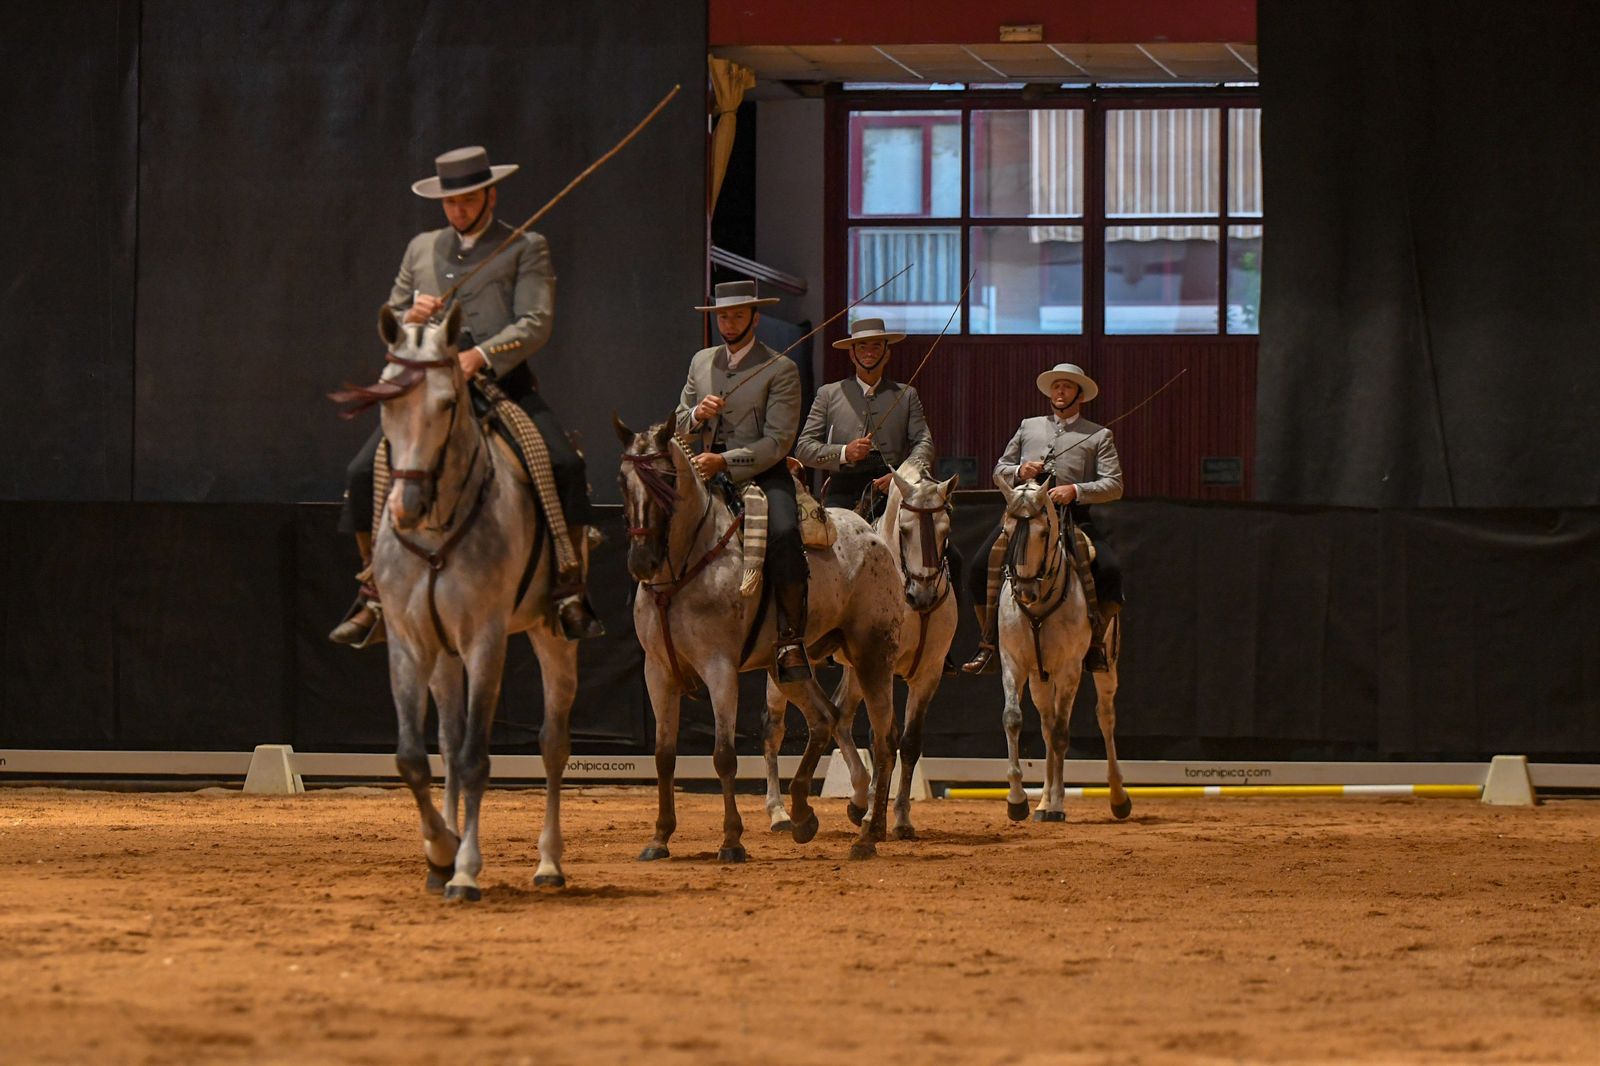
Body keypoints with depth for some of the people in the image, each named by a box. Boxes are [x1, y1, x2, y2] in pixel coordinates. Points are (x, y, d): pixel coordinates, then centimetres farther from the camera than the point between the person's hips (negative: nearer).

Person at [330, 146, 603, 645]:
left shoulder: (526, 248, 7)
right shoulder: (421, 248, 20)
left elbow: (536, 324, -5)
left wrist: (481, 355, -21)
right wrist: (411, 317, -3)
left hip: (502, 384, -3)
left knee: (565, 466, -26)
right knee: (364, 473, -13)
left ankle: (568, 597, -16)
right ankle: (374, 599, 1)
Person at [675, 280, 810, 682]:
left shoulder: (781, 370, -2)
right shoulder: (701, 362, 15)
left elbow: (777, 441, -10)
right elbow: (681, 426, 19)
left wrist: (725, 462, -22)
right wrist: (697, 415, -6)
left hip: (763, 475, -5)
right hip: (709, 472, 5)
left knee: (782, 533, -33)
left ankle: (790, 639, -28)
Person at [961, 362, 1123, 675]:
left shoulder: (1098, 436, 12)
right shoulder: (1028, 427, 22)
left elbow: (1114, 485, 3)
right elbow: (1000, 468, 23)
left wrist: (1076, 490, -14)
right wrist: (1019, 471, -1)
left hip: (1073, 516, -2)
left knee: (1109, 571, -25)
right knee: (982, 565, -19)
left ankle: (1094, 641, -11)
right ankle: (989, 644, -8)